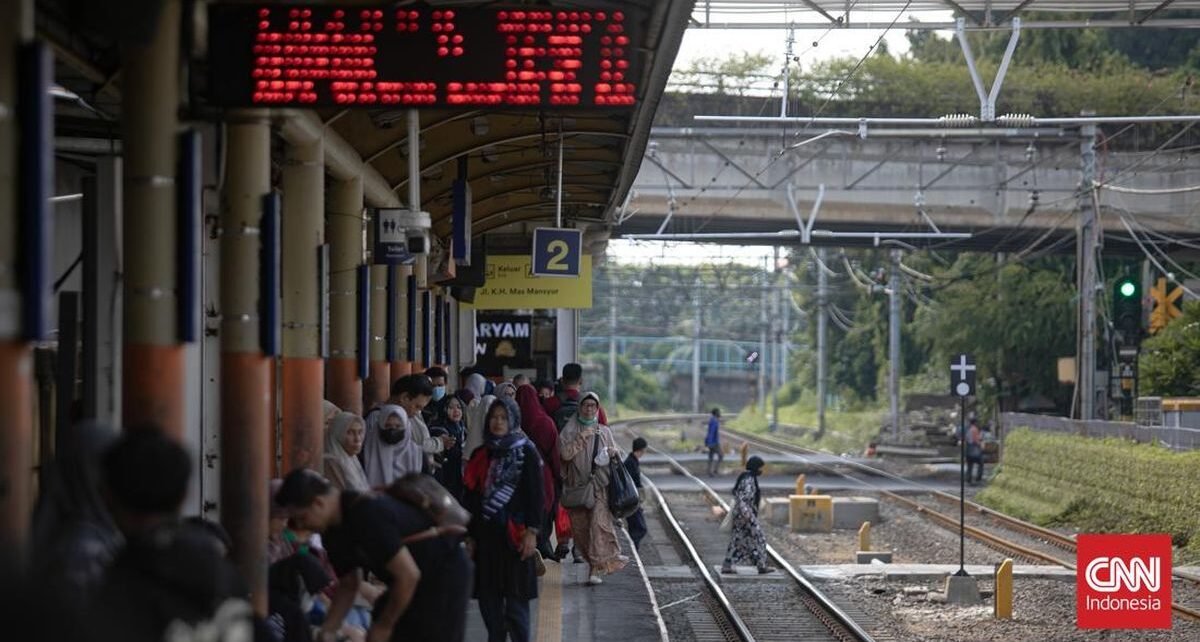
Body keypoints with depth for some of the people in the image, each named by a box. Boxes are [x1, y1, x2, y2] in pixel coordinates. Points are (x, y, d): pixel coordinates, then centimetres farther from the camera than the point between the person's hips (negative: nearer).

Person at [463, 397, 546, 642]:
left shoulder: (526, 452, -1)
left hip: (514, 535, -4)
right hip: (486, 534, 5)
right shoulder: (481, 455, 12)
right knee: (489, 597, 4)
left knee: (515, 597, -5)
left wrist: (532, 531, -11)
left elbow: (536, 494, -4)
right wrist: (469, 535, 11)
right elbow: (472, 495, 14)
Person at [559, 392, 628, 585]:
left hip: (600, 485, -1)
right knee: (580, 527, 1)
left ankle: (596, 568, -16)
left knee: (599, 522, -16)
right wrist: (582, 437, -11)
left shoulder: (604, 431, 12)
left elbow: (616, 454, 20)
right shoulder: (570, 430, 6)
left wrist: (614, 452, -3)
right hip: (578, 485, 1)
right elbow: (565, 453, -8)